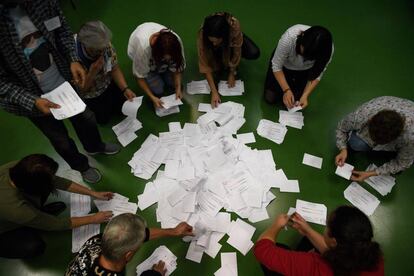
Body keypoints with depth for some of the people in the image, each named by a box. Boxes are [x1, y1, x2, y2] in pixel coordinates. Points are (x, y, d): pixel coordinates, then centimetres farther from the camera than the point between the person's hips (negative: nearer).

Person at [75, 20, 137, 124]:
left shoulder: (105, 45, -24)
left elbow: (115, 69, -11)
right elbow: (78, 90, -26)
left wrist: (125, 89, -25)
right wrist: (92, 73, -41)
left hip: (107, 85, 4)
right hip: (88, 94, -3)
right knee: (103, 118, -4)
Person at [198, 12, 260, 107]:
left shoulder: (234, 26, -40)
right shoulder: (202, 33, -38)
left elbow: (237, 51, -24)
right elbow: (205, 63, -35)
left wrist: (232, 73, -16)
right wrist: (214, 91, -39)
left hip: (231, 40, -1)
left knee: (254, 54, -20)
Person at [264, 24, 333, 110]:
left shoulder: (327, 49, -34)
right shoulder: (289, 37, -40)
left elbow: (317, 75, -18)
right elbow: (276, 66, -26)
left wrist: (305, 95, -30)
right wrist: (286, 90, -33)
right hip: (285, 64, -1)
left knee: (296, 101, -5)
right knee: (270, 98, -6)